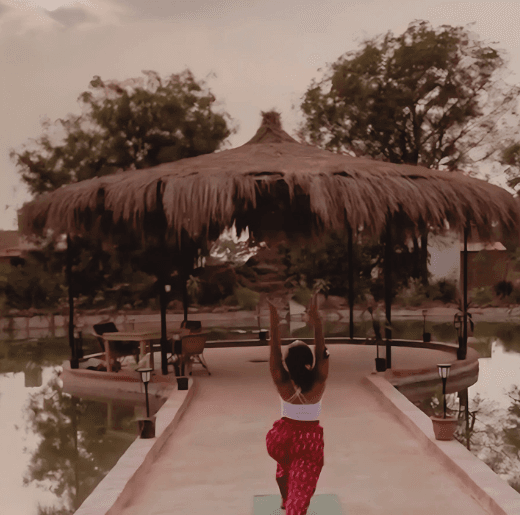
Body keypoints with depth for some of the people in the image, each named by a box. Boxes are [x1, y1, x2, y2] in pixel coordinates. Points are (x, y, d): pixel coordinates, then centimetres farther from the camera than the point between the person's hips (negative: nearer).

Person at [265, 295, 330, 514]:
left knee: (284, 465, 34)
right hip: (310, 438, -3)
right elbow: (322, 354, -19)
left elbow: (274, 355, -19)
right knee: (301, 492, 1)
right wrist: (317, 325, -26)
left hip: (284, 434, 3)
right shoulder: (318, 385, -21)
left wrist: (274, 328, -25)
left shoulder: (283, 386, -21)